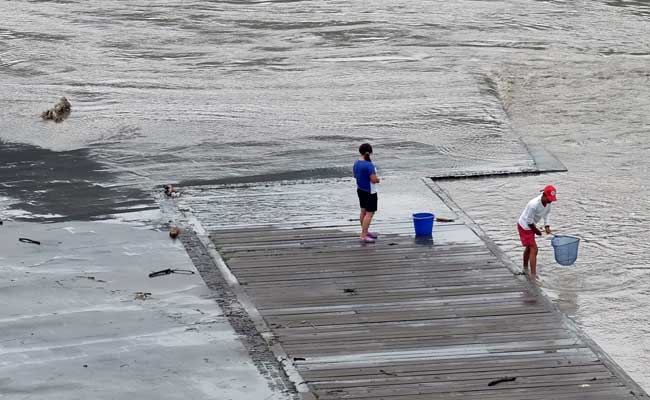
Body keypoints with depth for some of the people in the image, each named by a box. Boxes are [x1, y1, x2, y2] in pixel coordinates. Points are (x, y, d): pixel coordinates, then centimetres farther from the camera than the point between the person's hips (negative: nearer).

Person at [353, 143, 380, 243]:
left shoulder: (356, 163, 1)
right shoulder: (369, 165, -25)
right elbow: (374, 180, -26)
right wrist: (378, 179, -5)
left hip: (360, 189, 9)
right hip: (370, 192, -9)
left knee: (363, 211, 20)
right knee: (370, 213, -4)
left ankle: (365, 232, 33)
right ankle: (364, 236, -7)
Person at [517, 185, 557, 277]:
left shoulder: (548, 202, -12)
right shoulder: (534, 204, -36)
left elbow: (546, 213, 6)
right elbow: (529, 221, -26)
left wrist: (547, 226, -6)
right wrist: (536, 230, -12)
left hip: (530, 226, 9)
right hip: (524, 226, -9)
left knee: (529, 248, 25)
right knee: (534, 249, -14)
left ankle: (525, 269, 45)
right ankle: (533, 276, -15)